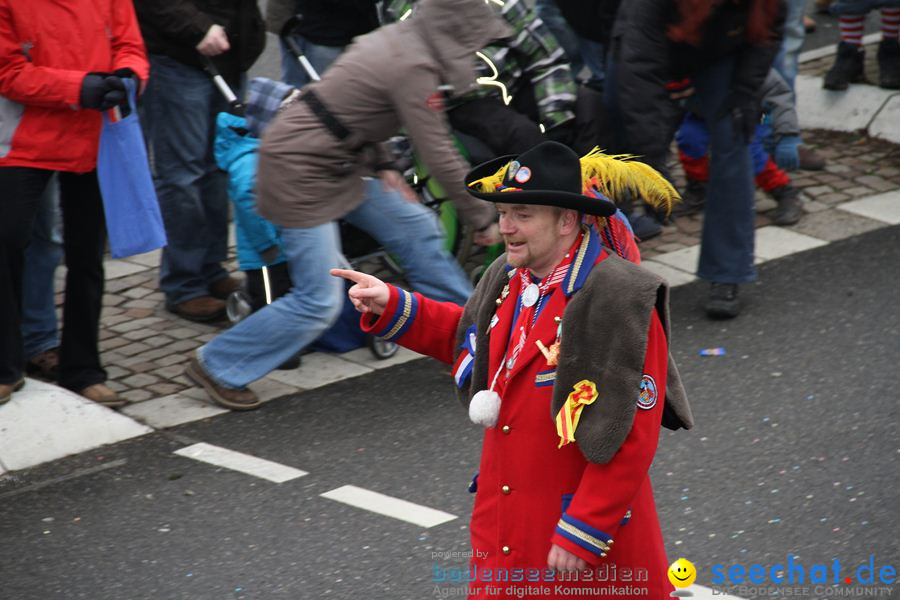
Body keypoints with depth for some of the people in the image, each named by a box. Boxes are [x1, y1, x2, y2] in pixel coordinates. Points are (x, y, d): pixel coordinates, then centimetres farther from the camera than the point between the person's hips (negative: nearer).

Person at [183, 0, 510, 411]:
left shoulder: (394, 39, 6)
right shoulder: (414, 69, -22)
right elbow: (440, 158, -20)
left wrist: (381, 166, 9)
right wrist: (482, 220, -9)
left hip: (336, 163, 10)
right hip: (298, 173, -10)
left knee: (416, 227, 13)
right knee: (319, 302, -8)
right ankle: (218, 367, 5)